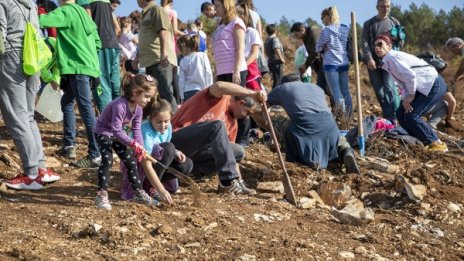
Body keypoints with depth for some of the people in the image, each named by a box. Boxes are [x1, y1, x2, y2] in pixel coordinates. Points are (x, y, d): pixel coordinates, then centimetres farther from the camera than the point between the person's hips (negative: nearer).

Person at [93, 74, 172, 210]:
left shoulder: (138, 108, -8)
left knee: (131, 160, 6)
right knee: (107, 160, -24)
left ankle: (138, 192, 16)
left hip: (118, 134, 8)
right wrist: (134, 144, -35)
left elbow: (137, 130, -7)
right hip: (104, 132, -8)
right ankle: (102, 194, -18)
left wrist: (140, 148, -21)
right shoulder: (120, 105, -36)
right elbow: (116, 130, -37)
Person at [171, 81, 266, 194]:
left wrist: (239, 179, 6)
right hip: (177, 140, -9)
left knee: (239, 152, 0)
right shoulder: (220, 97, -4)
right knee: (218, 126, -29)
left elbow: (230, 153, 16)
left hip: (196, 149, 9)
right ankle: (228, 182, -30)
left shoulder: (232, 122, 17)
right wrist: (252, 93, -32)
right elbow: (219, 86, -30)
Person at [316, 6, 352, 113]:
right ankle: (349, 116, 10)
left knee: (336, 92, -5)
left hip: (331, 64, -6)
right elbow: (349, 45, 15)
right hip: (344, 63, 6)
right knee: (345, 91, 10)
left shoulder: (326, 30, -7)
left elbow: (318, 48, 1)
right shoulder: (346, 29, 8)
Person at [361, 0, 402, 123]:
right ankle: (387, 117, 14)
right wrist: (369, 58, -16)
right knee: (379, 91, 4)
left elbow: (401, 41, 12)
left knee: (389, 87, -16)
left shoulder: (394, 22, 10)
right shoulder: (368, 24, 7)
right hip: (373, 62, 2)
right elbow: (364, 42, -2)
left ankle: (394, 118, -15)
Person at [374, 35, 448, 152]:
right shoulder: (387, 62, 14)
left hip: (434, 85, -10)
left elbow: (410, 76, -26)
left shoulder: (392, 57, -16)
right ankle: (424, 142, 17)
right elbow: (403, 82, 14)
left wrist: (411, 95, -13)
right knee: (401, 114, 8)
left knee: (410, 116, -13)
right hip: (423, 88, 10)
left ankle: (437, 144, -2)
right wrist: (405, 98, -3)